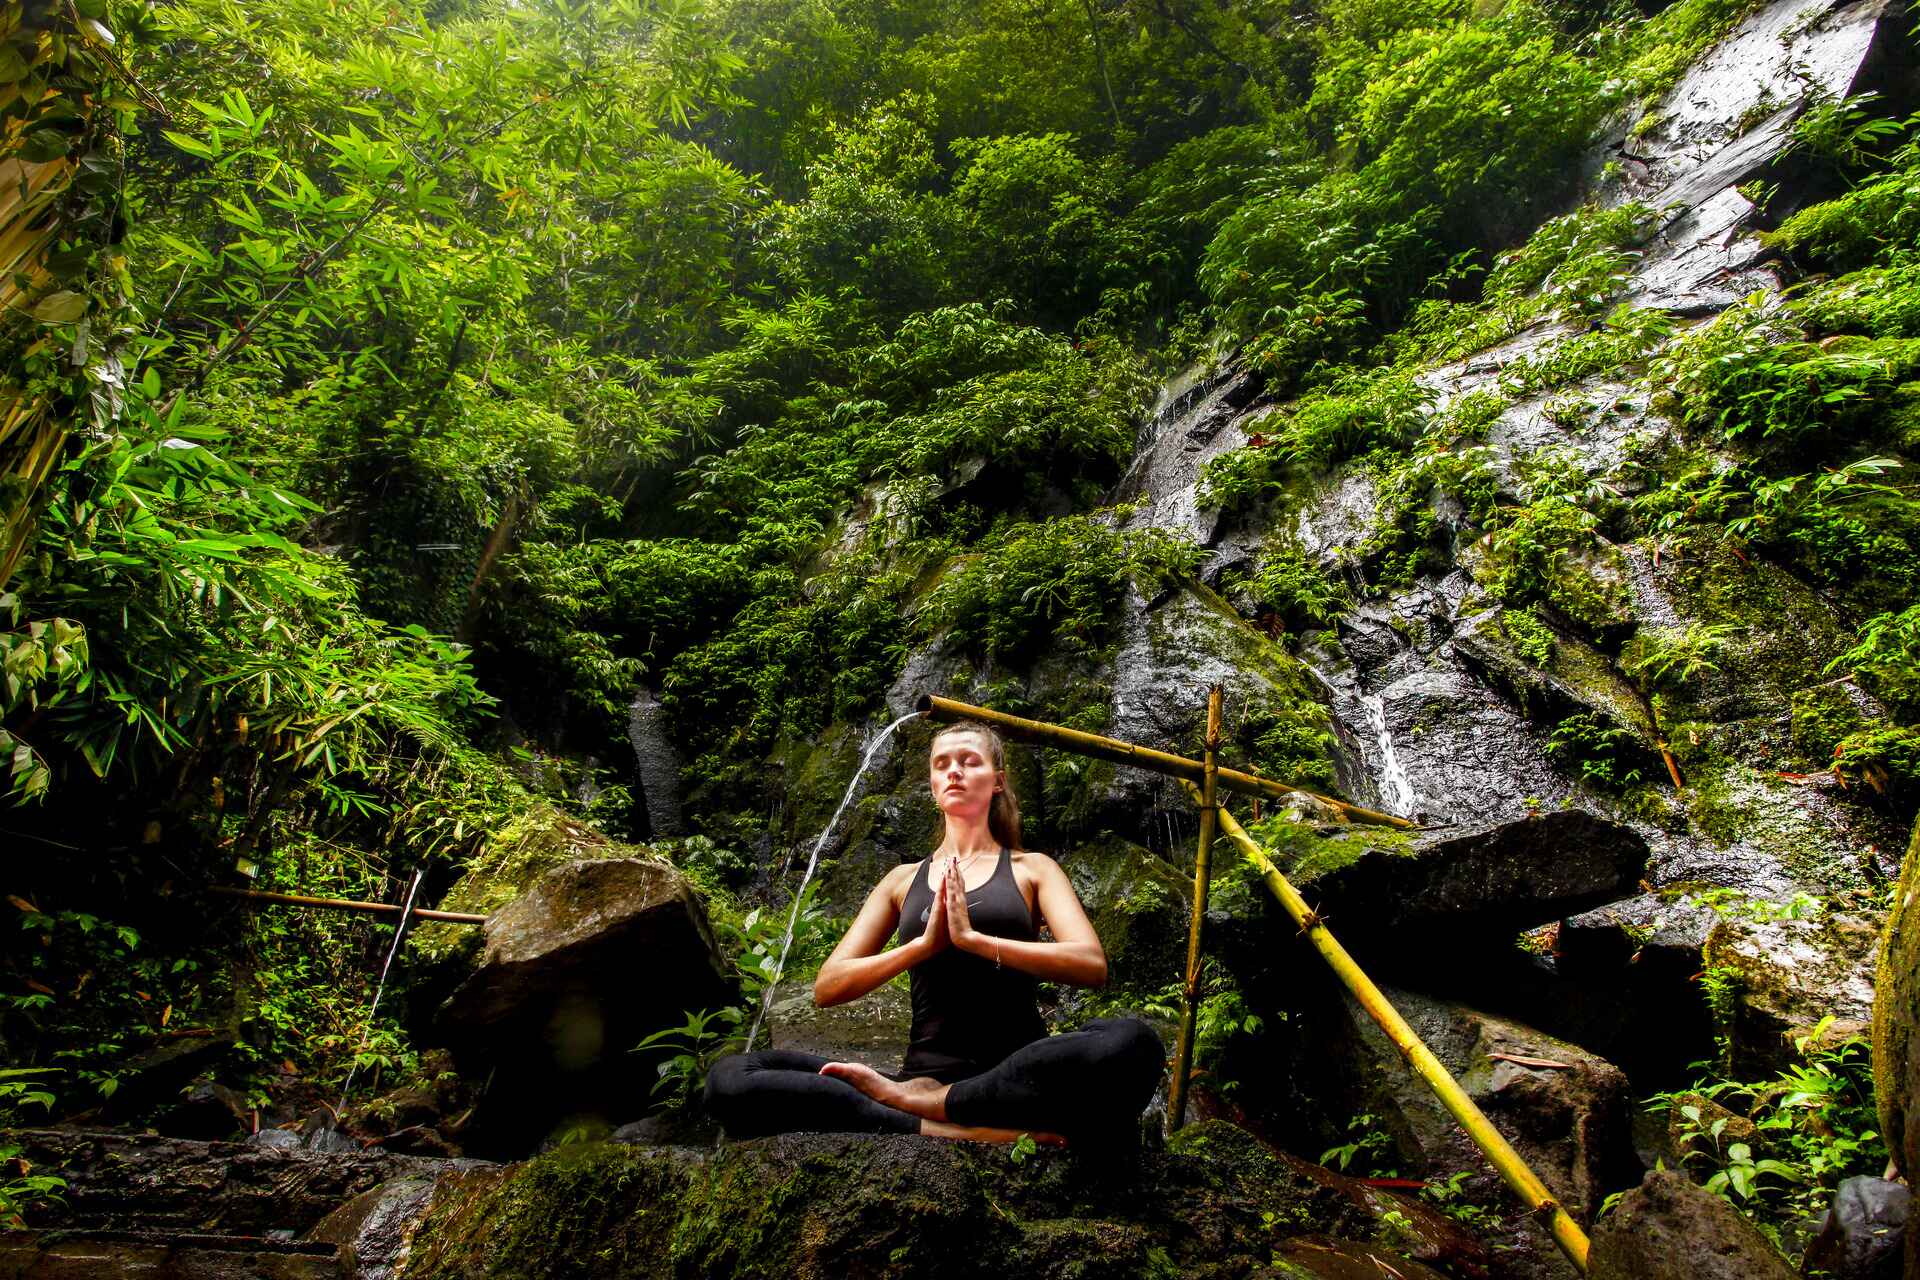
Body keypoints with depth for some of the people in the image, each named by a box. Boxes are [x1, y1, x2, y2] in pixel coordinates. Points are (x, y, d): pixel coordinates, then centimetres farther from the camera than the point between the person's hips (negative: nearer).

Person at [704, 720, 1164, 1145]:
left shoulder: (1031, 868, 12)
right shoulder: (903, 880, 18)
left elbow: (1092, 965, -5)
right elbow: (826, 988, 8)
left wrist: (973, 937, -15)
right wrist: (924, 944, -9)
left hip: (1018, 1076, -1)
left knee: (1130, 1043, -35)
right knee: (731, 1077, -21)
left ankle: (926, 1103, -20)